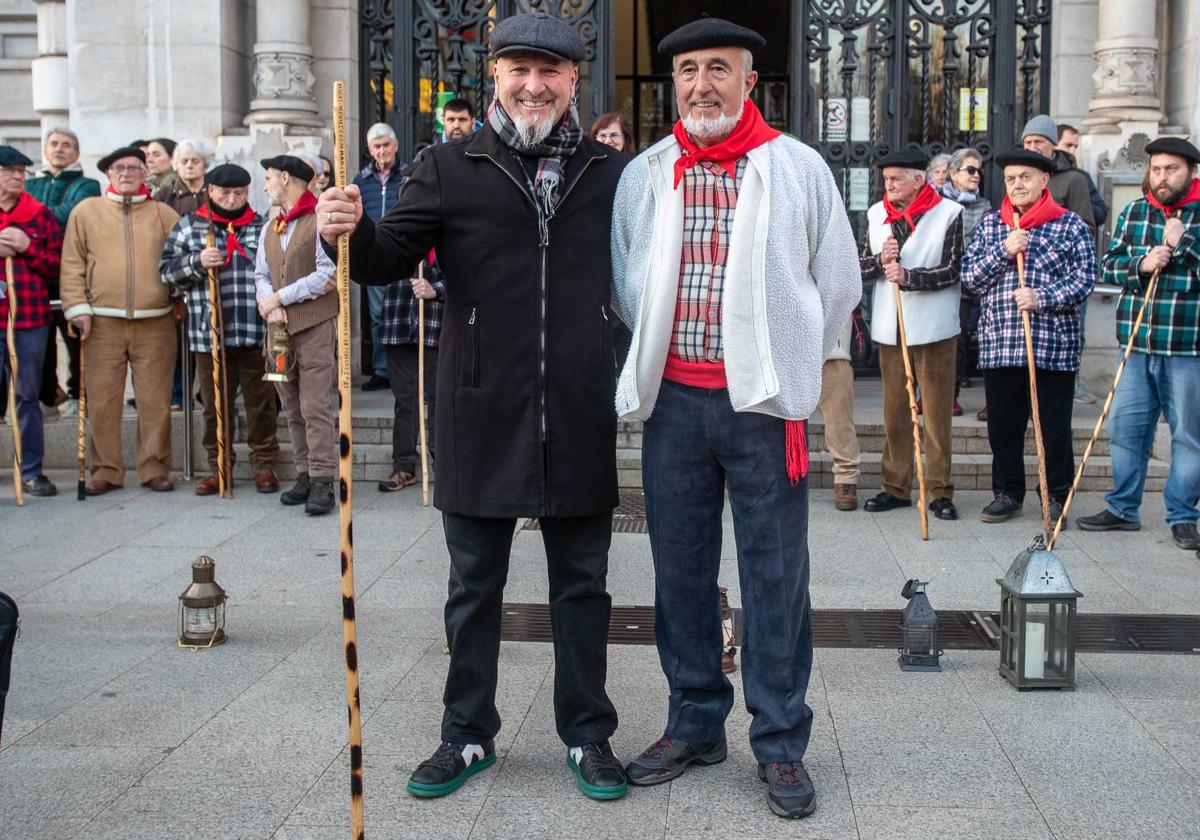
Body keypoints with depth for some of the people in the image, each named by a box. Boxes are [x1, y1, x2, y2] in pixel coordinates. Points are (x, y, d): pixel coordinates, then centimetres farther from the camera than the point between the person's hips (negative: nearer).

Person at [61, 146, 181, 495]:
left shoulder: (164, 214, 9)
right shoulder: (86, 211, 7)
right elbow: (72, 264, 5)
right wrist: (78, 308, -3)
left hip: (155, 323, 0)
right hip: (103, 322, 0)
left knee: (155, 401, 2)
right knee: (102, 401, 2)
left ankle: (154, 468, 12)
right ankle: (106, 470, 12)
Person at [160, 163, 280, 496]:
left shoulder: (262, 228, 10)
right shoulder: (188, 226, 9)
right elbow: (166, 269, 5)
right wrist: (196, 262, -12)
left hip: (256, 334, 0)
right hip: (208, 334, 0)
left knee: (261, 404, 5)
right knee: (215, 406, 8)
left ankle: (264, 465, 16)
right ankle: (218, 467, 18)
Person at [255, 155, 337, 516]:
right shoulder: (270, 228, 19)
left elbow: (329, 276, -14)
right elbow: (261, 275, 15)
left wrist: (280, 297, -11)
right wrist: (270, 305, -7)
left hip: (315, 326, -7)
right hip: (279, 328, 7)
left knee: (315, 407, -10)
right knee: (292, 408, 8)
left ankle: (322, 482, -9)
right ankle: (304, 475, 14)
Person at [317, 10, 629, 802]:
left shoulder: (610, 172, 7)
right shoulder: (450, 167, 2)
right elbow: (391, 256, -3)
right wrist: (351, 231, -23)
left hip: (580, 420, 1)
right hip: (482, 415, -1)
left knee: (582, 586, 12)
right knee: (474, 586, 11)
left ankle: (589, 735, 26)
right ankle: (468, 735, 27)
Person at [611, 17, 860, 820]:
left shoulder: (798, 168, -1)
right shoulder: (644, 174, 6)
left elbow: (837, 285, 5)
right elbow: (625, 284, 15)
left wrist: (782, 364, 9)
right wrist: (655, 358, 12)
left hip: (763, 403, -3)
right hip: (673, 401, 3)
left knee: (776, 578, 2)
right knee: (681, 571, 11)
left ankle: (781, 743, 14)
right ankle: (695, 724, 26)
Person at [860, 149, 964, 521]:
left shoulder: (948, 213, -4)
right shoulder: (877, 214, 10)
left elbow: (952, 271, -10)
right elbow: (861, 268, 9)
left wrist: (908, 276, -21)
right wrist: (880, 260, -12)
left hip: (933, 329, -4)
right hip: (889, 328, 4)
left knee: (937, 411, -1)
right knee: (895, 410, 9)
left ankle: (940, 491, 6)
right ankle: (896, 487, 17)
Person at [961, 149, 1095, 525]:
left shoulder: (1071, 225, 2)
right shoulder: (990, 226, 12)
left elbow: (1085, 277, -4)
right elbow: (969, 276, 4)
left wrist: (1043, 297, -17)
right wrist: (1003, 251, -10)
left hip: (1054, 345, -3)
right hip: (998, 345, 3)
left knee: (1054, 427, 4)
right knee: (1003, 425, 9)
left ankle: (1056, 497, 17)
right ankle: (1008, 493, 22)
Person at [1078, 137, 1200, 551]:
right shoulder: (1134, 213, 10)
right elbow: (1109, 265, 5)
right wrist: (1141, 263, -12)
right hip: (1138, 345, 4)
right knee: (1125, 427, 8)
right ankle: (1123, 508, 21)